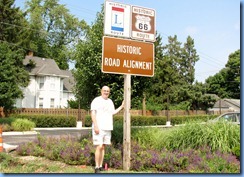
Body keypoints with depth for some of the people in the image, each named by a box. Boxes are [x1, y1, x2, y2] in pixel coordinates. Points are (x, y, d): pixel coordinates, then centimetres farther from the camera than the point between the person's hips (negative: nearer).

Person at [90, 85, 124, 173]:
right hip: (99, 128, -6)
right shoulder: (96, 100, -4)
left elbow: (113, 112, 23)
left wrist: (121, 106, 18)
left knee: (103, 147, 8)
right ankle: (97, 167, -5)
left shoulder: (110, 101, 16)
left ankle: (100, 166, 14)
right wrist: (95, 126, -18)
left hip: (107, 128, 6)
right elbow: (93, 113, -10)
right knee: (99, 147, -11)